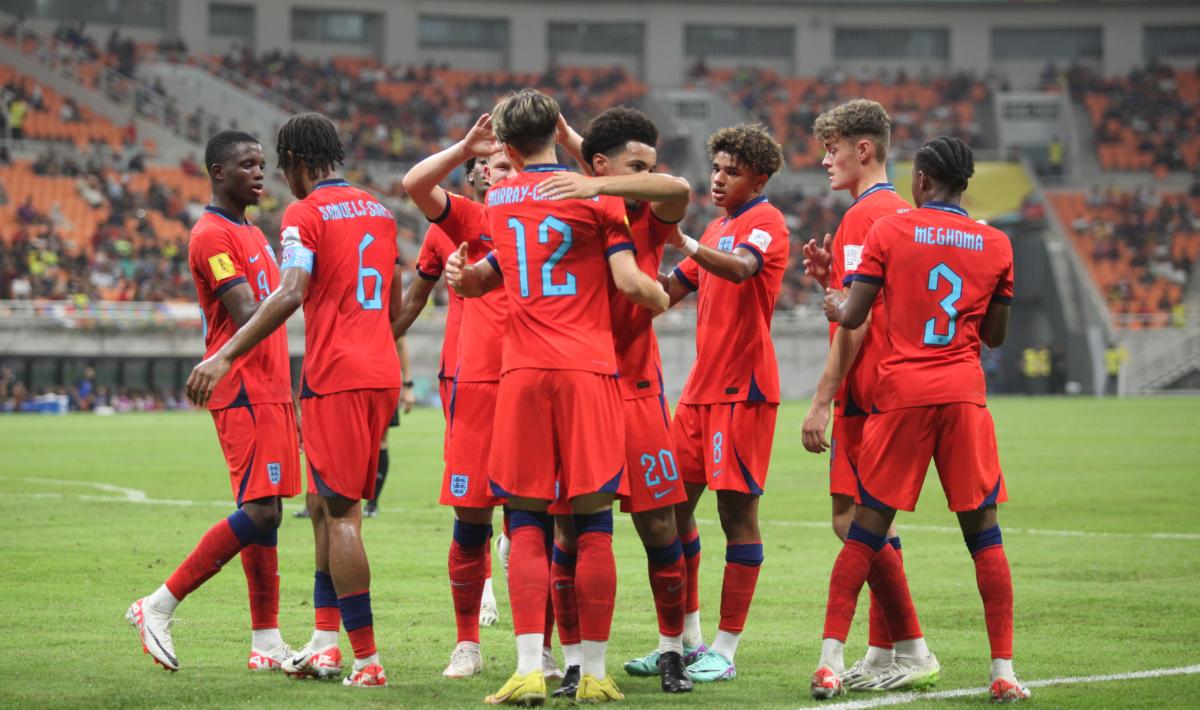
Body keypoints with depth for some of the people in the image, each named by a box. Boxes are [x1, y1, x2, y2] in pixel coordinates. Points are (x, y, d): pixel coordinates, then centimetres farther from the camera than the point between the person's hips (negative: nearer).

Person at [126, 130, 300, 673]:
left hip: (270, 389, 9)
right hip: (243, 390, -9)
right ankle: (160, 607, -8)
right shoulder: (213, 235, -10)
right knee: (260, 512, -15)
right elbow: (248, 314, -19)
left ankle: (267, 643, 8)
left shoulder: (252, 234, 21)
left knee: (265, 513, 7)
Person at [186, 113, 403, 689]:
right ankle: (325, 643, 12)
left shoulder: (305, 214, -7)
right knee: (325, 505, 16)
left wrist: (225, 356, -24)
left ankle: (367, 659, -7)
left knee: (339, 512, -5)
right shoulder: (379, 212, 16)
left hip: (335, 377, -8)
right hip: (382, 374, 8)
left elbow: (291, 294, -21)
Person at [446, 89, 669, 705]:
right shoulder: (598, 196, 2)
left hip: (522, 373, 2)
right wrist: (662, 298, 14)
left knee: (527, 525, 4)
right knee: (593, 526, 2)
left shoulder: (497, 202, 12)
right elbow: (629, 283, -2)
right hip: (588, 370, -2)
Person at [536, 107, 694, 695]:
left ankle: (672, 651, 17)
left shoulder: (648, 220, 2)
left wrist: (597, 186, -31)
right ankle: (573, 662, 9)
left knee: (658, 524, 3)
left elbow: (681, 190, -21)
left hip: (636, 391, 1)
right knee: (570, 529, 0)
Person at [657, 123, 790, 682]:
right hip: (702, 385, 9)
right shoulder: (717, 230, 20)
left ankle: (725, 650, -4)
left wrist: (683, 242, -42)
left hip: (742, 388, -9)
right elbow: (670, 290, 23)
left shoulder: (766, 222, -7)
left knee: (737, 509, -6)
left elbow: (740, 268, -29)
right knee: (674, 503, 8)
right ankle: (687, 637, 17)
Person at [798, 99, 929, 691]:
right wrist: (833, 273, 10)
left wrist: (822, 402, -18)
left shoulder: (863, 216, -13)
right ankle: (882, 655, 14)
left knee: (853, 520, -8)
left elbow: (856, 320, -19)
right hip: (896, 388, 10)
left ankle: (910, 649, -7)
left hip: (866, 392, -10)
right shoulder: (899, 211, 16)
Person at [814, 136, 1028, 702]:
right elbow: (995, 335, 14)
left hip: (901, 395, -1)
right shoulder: (995, 244, 7)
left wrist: (833, 304, 20)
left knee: (866, 530, 4)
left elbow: (853, 317, -2)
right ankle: (1003, 671, 0)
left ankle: (830, 662, -1)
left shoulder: (889, 231, 1)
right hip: (964, 395, 1)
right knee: (983, 531, 4)